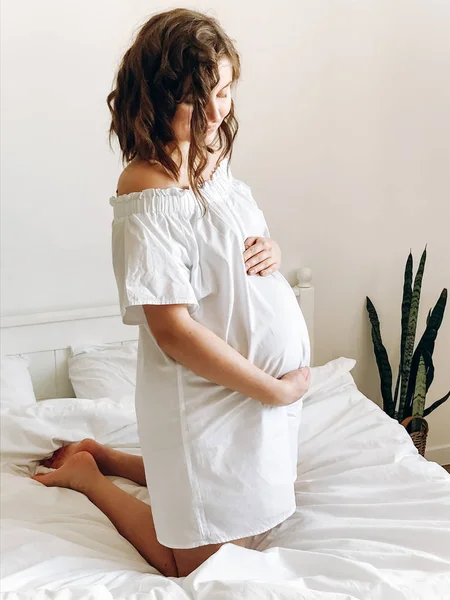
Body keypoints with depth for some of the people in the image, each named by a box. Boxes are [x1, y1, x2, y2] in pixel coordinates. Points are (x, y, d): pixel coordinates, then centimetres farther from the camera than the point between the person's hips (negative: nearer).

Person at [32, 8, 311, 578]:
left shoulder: (211, 159, 3)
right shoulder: (146, 195, -23)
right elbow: (174, 332, -24)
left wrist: (270, 251, -7)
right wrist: (276, 388, -17)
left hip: (262, 378, 9)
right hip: (205, 396, -8)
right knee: (201, 566, 10)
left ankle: (102, 456, 36)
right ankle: (85, 473, 24)